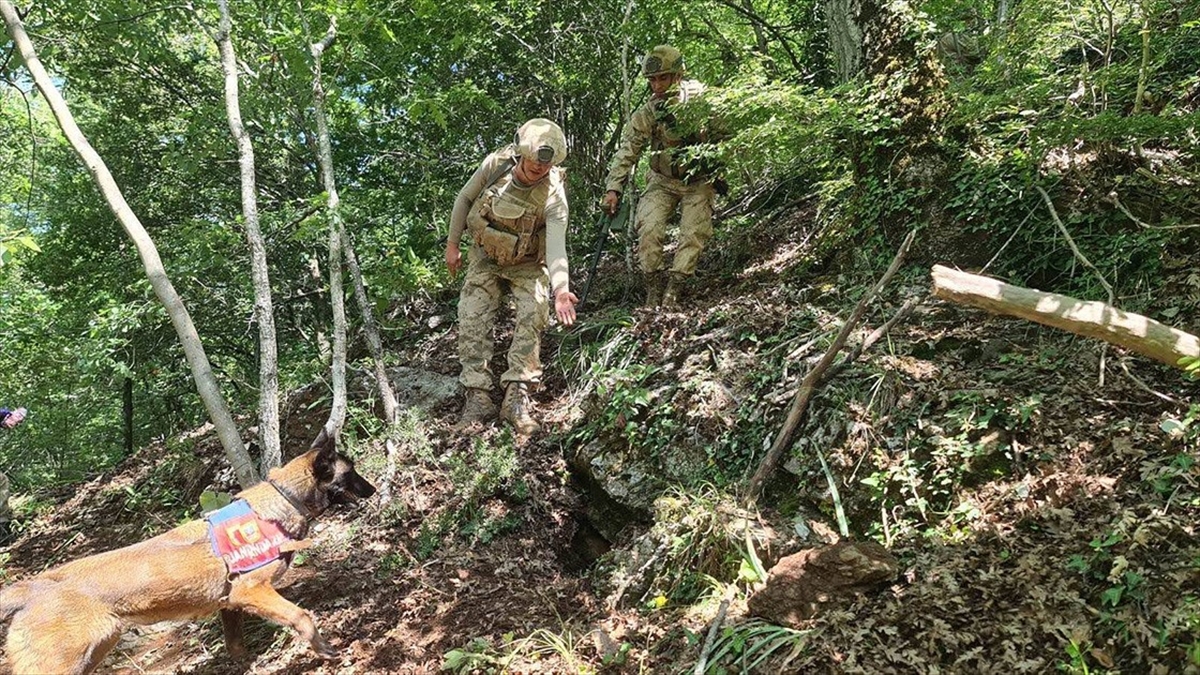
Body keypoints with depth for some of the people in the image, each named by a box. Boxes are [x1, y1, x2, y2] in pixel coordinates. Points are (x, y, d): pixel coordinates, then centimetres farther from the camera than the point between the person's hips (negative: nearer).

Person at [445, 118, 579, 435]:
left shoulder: (553, 195, -27)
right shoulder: (495, 164, -19)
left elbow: (556, 246, -37)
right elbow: (464, 199, -2)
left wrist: (561, 290, -53)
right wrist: (452, 244, 1)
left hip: (527, 264, -2)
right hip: (484, 257, 2)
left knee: (534, 312, -25)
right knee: (472, 318, -12)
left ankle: (516, 397, -21)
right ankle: (477, 397, -7)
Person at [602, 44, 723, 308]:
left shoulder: (701, 98, -15)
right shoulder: (645, 114, -11)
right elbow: (626, 153, -11)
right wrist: (613, 189, -21)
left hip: (698, 180, -1)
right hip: (662, 181, 1)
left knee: (694, 234, -12)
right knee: (648, 229, -17)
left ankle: (672, 292, -5)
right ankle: (654, 286, -5)